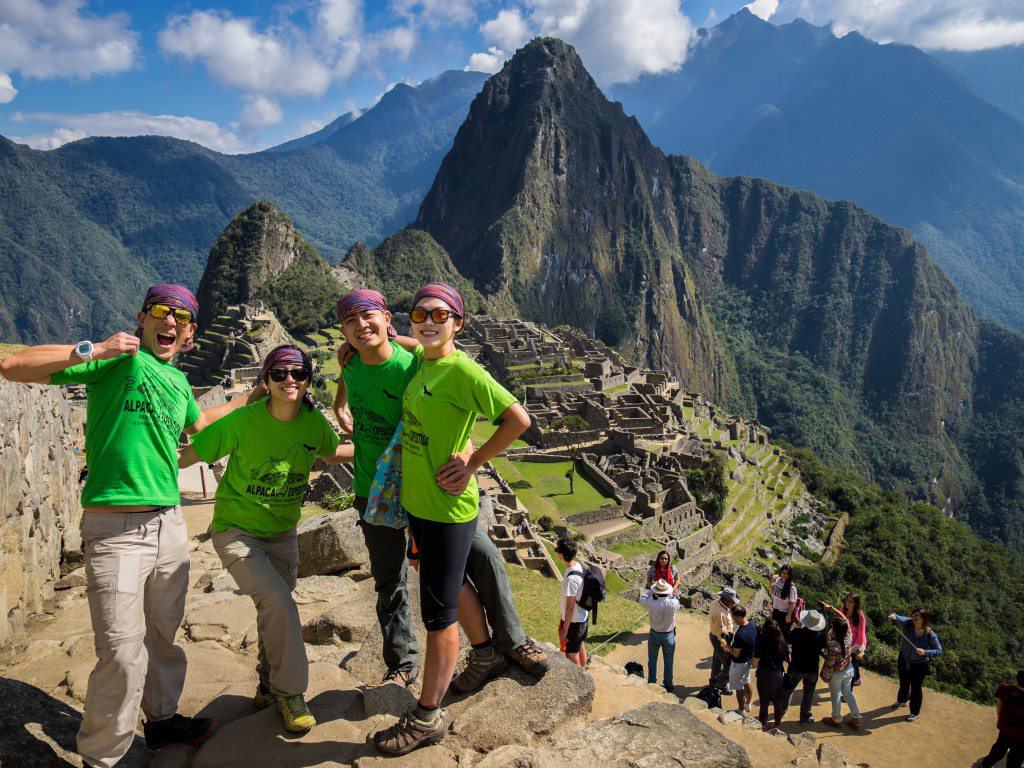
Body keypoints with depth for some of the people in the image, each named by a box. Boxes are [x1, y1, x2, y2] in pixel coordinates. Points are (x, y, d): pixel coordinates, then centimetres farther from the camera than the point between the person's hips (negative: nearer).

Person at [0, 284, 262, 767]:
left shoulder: (179, 380, 16)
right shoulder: (119, 358, -3)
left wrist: (245, 400, 40)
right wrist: (91, 350, -19)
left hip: (169, 523, 7)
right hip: (115, 527, -6)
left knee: (163, 634, 18)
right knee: (122, 650, -6)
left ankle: (162, 718, 37)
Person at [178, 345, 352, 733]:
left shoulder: (314, 422, -8)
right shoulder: (242, 421, -21)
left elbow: (332, 453, 14)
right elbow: (190, 455, -12)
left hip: (282, 534, 5)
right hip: (236, 531, -4)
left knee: (274, 612, 10)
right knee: (280, 604, -19)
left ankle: (269, 685, 37)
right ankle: (290, 691, 2)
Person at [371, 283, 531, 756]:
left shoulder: (462, 371, -19)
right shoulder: (421, 361, 4)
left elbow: (518, 419, -20)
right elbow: (424, 345, 30)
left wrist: (473, 464, -17)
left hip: (448, 508, -9)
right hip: (416, 502, 9)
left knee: (438, 613, 3)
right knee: (454, 590, 25)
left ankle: (427, 718, 19)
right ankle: (488, 656, 48)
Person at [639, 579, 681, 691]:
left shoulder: (653, 605, -30)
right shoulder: (673, 604, -27)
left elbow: (642, 600, -9)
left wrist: (650, 589, -2)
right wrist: (671, 594, 7)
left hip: (654, 635, -1)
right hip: (669, 635, 1)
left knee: (652, 661, 19)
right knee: (668, 661, 20)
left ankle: (652, 683, 32)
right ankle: (668, 684, 32)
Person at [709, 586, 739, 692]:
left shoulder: (716, 603, -6)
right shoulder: (720, 613, -35)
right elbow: (721, 633, -30)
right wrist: (727, 649, -25)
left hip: (714, 635, 10)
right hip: (720, 639, -10)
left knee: (717, 659, 26)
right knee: (728, 663, 4)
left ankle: (714, 681, 43)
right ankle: (722, 685, 19)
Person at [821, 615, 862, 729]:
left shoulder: (833, 644, -37)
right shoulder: (849, 635, -21)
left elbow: (829, 663, -25)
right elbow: (845, 618, -3)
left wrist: (826, 675, -10)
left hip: (837, 673, -6)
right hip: (849, 669, 6)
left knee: (836, 695, 16)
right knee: (848, 692, 25)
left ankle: (837, 720, 34)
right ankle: (856, 717, 33)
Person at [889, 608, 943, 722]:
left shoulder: (930, 635, -24)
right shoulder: (908, 624, -20)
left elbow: (939, 651, -18)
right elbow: (896, 618, -22)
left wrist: (925, 652, -34)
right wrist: (893, 616, -46)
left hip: (920, 665, -4)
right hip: (904, 661, 4)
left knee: (916, 688, 10)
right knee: (904, 683, 26)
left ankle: (915, 712, 34)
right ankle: (902, 701, 55)